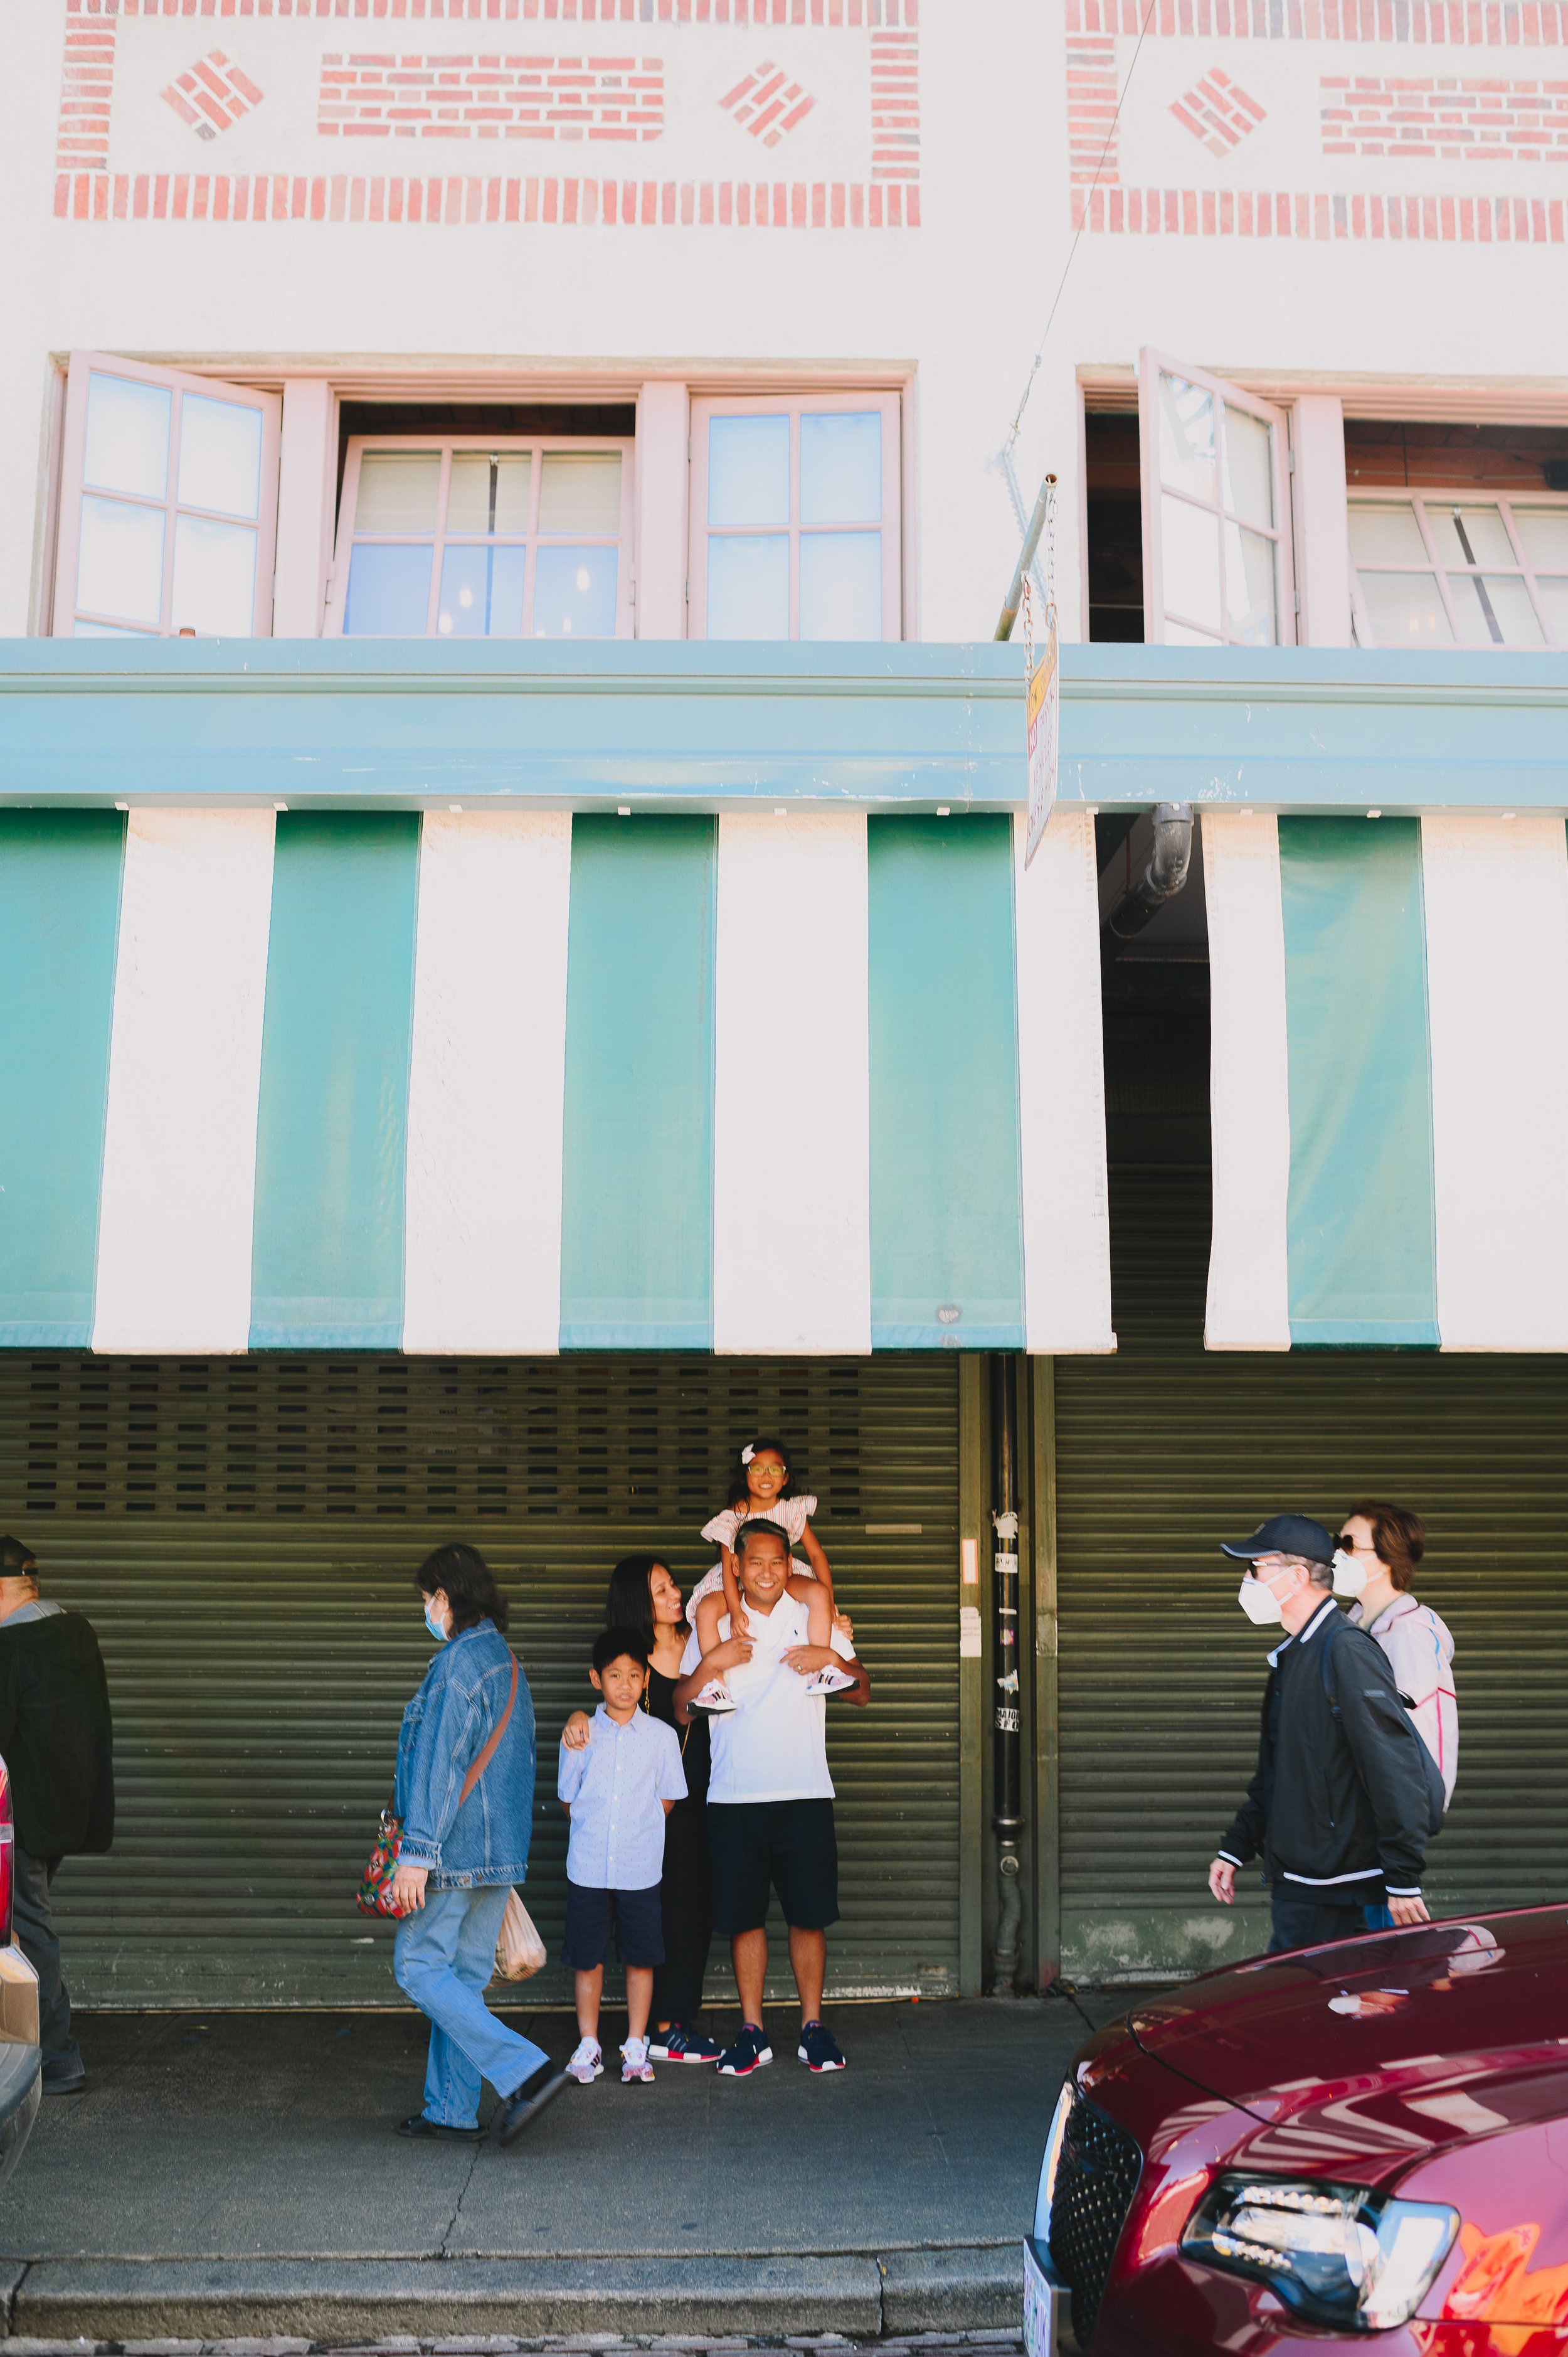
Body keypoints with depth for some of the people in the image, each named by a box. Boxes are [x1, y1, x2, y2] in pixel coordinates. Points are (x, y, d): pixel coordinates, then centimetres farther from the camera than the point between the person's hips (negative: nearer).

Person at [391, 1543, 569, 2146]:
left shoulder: (459, 1662, -15)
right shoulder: (506, 1661, 14)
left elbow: (440, 1762, -21)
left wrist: (417, 1852, -21)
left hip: (456, 1846, -9)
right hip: (503, 1848, 9)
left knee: (419, 1967, -2)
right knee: (463, 1976, 13)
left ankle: (523, 2072, -12)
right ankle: (453, 2109, 17)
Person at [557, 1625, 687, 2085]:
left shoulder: (662, 1736, 0)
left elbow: (667, 1801, 7)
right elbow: (568, 1800, 8)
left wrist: (637, 1828, 1)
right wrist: (595, 1829, 2)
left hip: (640, 1868, 0)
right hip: (588, 1868, 0)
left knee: (640, 1959, 5)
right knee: (587, 1959, 7)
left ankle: (636, 2047, 18)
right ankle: (588, 2047, 20)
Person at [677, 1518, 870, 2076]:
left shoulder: (815, 1621, 8)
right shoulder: (713, 1628, 7)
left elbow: (861, 1693, 9)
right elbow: (682, 1712, 4)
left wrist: (834, 1658, -10)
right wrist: (711, 1664, -12)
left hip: (804, 1794, 0)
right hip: (733, 1798, 0)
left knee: (809, 1915, 2)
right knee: (744, 1916, 4)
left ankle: (813, 2027, 15)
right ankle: (752, 2031, 15)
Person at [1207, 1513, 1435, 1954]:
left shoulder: (1347, 1653, -16)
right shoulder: (1290, 1657, 15)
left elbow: (1397, 1770, -20)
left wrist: (1403, 1880, -19)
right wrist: (1234, 1850, 20)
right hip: (1294, 1885, 9)